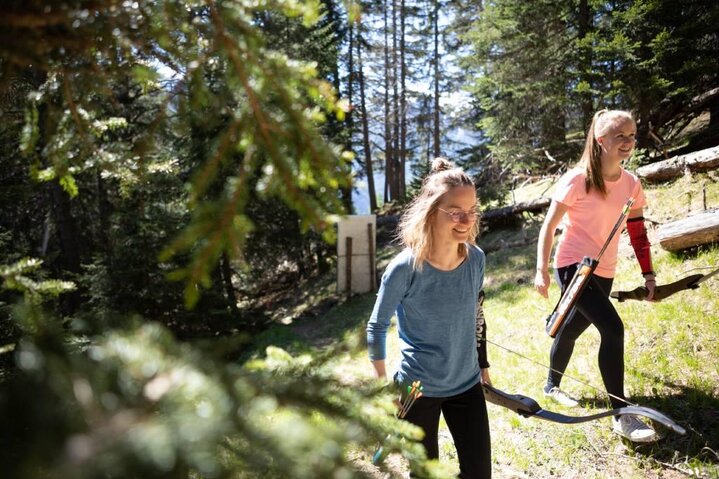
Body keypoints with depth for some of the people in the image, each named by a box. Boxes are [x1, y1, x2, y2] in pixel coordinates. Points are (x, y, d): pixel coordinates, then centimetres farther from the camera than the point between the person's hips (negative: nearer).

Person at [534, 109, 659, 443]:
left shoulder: (631, 184, 3)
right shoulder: (578, 179, -14)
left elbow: (638, 233, 11)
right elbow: (549, 226, -9)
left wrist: (648, 275, 10)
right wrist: (541, 270, -10)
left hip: (604, 274, 6)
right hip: (574, 267, -6)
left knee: (571, 330, 19)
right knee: (613, 329, -19)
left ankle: (552, 386, 42)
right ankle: (621, 415, -10)